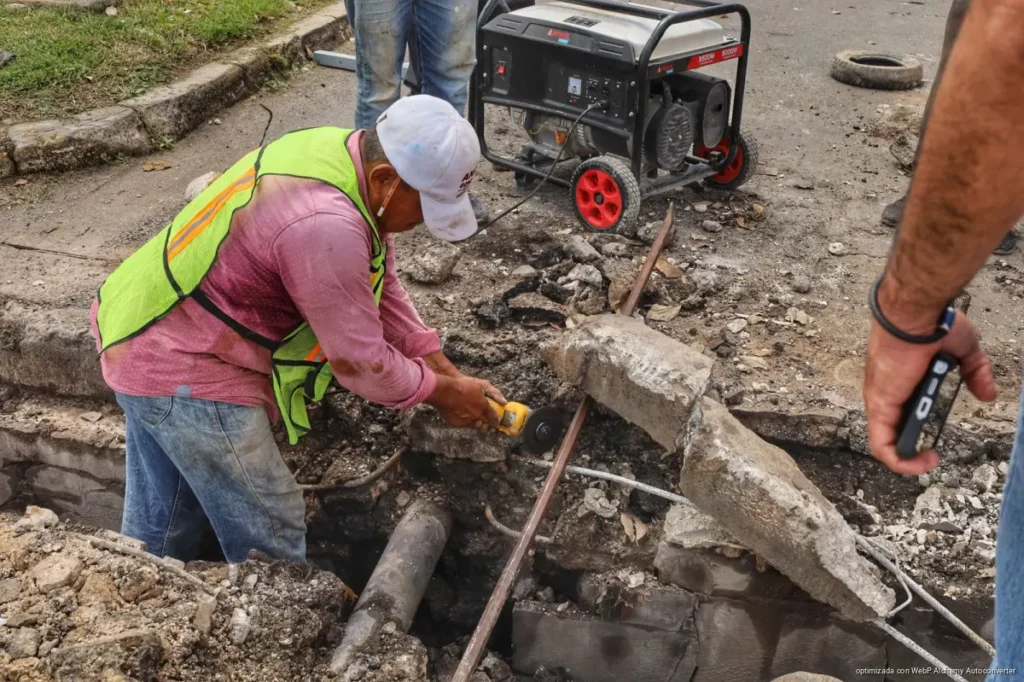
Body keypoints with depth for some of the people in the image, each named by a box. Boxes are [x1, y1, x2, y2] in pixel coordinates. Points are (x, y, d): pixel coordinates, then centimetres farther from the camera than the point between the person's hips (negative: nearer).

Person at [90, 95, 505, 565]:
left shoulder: (345, 152, -2)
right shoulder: (327, 226, -33)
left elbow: (382, 288, 6)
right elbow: (361, 361, -22)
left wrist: (448, 373, 4)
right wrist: (445, 393, -6)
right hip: (183, 374, -10)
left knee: (159, 530, 26)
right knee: (272, 539, 4)